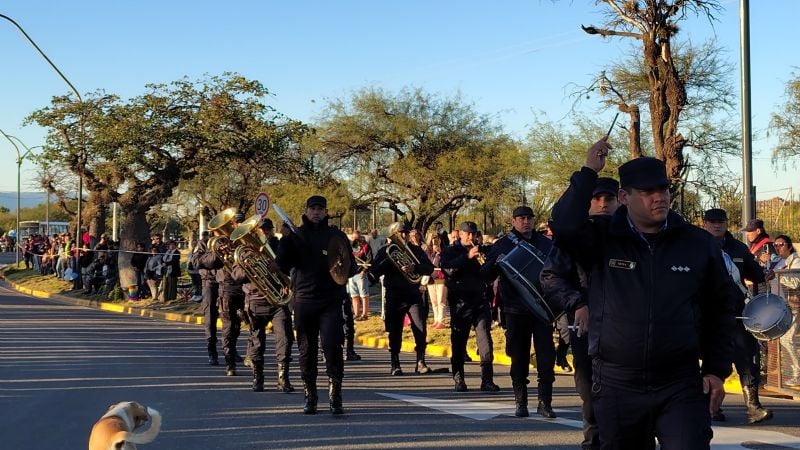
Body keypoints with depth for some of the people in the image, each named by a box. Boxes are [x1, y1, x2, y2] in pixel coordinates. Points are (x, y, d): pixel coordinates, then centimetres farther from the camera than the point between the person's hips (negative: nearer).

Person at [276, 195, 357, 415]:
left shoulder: (336, 236, 8)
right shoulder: (296, 236, 8)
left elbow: (352, 270, 8)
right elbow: (283, 267, 0)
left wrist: (344, 263, -14)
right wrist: (285, 241, -12)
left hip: (332, 301, -1)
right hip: (304, 301, 1)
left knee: (332, 347, -13)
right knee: (307, 352, 7)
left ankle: (335, 398, -8)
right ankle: (310, 397, 18)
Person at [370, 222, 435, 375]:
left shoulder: (415, 250, 10)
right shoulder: (385, 251, 6)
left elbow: (429, 268, -2)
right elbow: (374, 271, -4)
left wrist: (414, 268, -20)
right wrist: (388, 259, -15)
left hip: (413, 295, 1)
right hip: (393, 297, -1)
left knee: (420, 329, -10)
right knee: (394, 331, 2)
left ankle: (421, 362, -2)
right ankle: (395, 364, 12)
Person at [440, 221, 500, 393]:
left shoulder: (479, 250, 15)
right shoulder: (450, 251, 5)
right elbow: (448, 269, -15)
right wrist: (467, 257, -24)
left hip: (480, 300, 2)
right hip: (460, 301, -2)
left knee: (485, 339, -8)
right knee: (458, 342, 3)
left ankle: (487, 380, -9)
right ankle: (459, 380, 13)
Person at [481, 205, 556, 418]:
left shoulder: (546, 244, 10)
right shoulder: (502, 245, 5)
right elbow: (486, 275, 1)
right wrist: (496, 264, -20)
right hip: (515, 310, -1)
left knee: (546, 356, -3)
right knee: (519, 358, 6)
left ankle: (545, 402, 4)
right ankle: (521, 402, 15)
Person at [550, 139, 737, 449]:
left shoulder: (699, 243, 3)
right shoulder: (603, 240, -1)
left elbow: (719, 310, 10)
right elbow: (564, 224, -22)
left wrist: (717, 370, 5)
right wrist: (589, 172, -16)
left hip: (681, 387, 0)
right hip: (616, 387, 0)